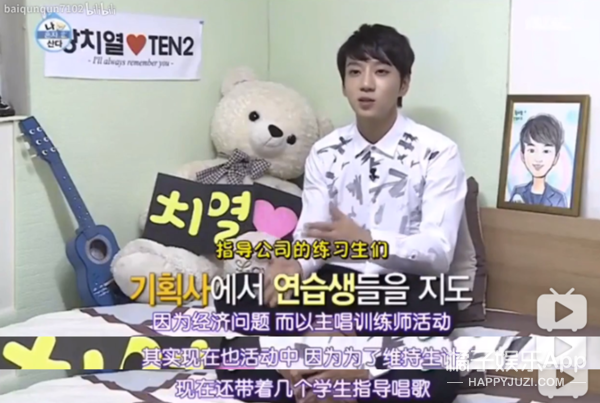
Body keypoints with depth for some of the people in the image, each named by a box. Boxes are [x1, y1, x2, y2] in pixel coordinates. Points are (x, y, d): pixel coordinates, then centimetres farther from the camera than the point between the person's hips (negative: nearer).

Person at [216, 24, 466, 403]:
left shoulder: (438, 152, -5)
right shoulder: (324, 153, 8)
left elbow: (438, 251, -12)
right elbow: (311, 235, -1)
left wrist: (366, 241, -30)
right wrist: (292, 264, -25)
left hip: (407, 289, -3)